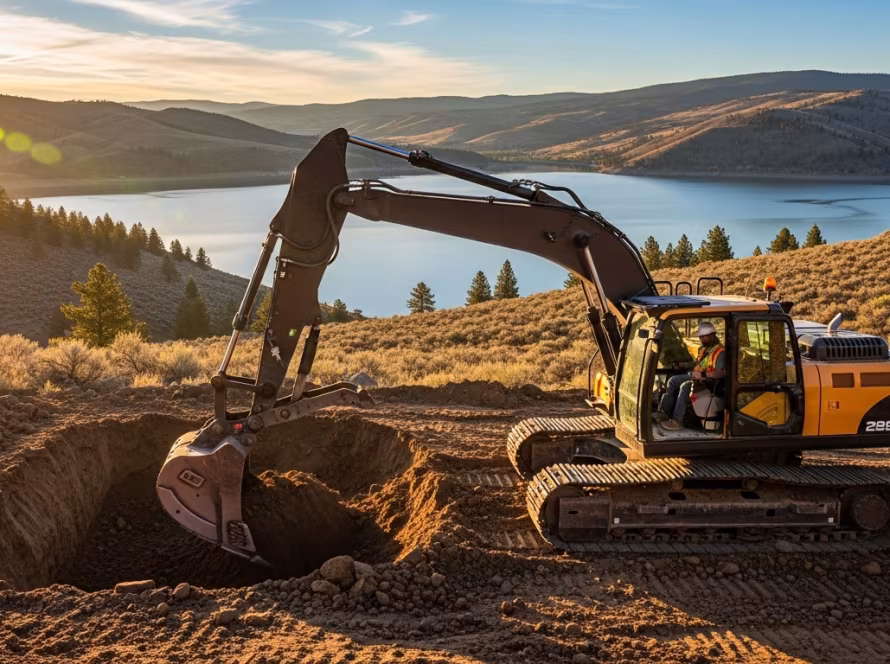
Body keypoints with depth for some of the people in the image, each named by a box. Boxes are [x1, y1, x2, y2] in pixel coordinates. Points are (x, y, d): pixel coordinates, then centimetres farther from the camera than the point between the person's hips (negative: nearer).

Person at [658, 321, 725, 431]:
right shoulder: (704, 348, 12)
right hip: (696, 375, 10)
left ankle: (677, 421, -30)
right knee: (673, 381, -2)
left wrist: (702, 374, -34)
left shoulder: (720, 352, -18)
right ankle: (664, 411, -9)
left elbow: (722, 373, -30)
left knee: (685, 387, -31)